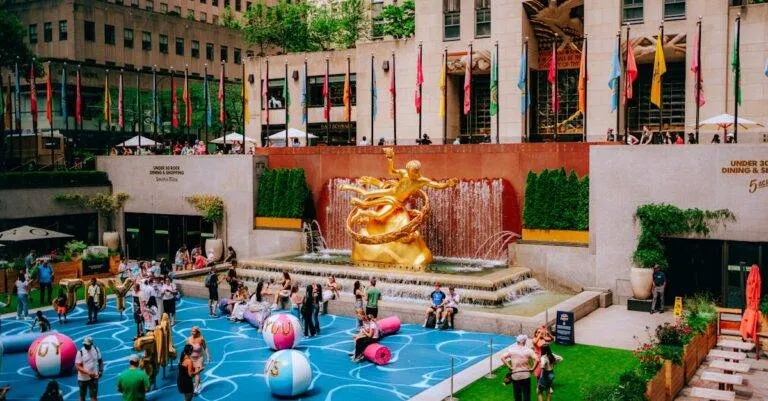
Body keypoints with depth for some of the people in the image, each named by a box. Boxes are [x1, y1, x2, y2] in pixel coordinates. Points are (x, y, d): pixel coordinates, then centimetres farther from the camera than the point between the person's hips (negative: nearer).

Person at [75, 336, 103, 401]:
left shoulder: (96, 350, -5)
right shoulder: (80, 352, -14)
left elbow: (100, 361, 11)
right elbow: (77, 366, -15)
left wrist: (100, 371, -1)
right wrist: (88, 373, -24)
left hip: (94, 377, 1)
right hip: (83, 378, -1)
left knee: (94, 396, -2)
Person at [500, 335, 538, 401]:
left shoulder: (511, 349, -2)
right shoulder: (528, 350, -7)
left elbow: (502, 357, -7)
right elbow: (537, 360, -16)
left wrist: (509, 366, -4)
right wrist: (532, 369, -6)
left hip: (515, 375, 1)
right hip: (526, 375, -1)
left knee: (517, 395, 13)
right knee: (526, 394, 8)